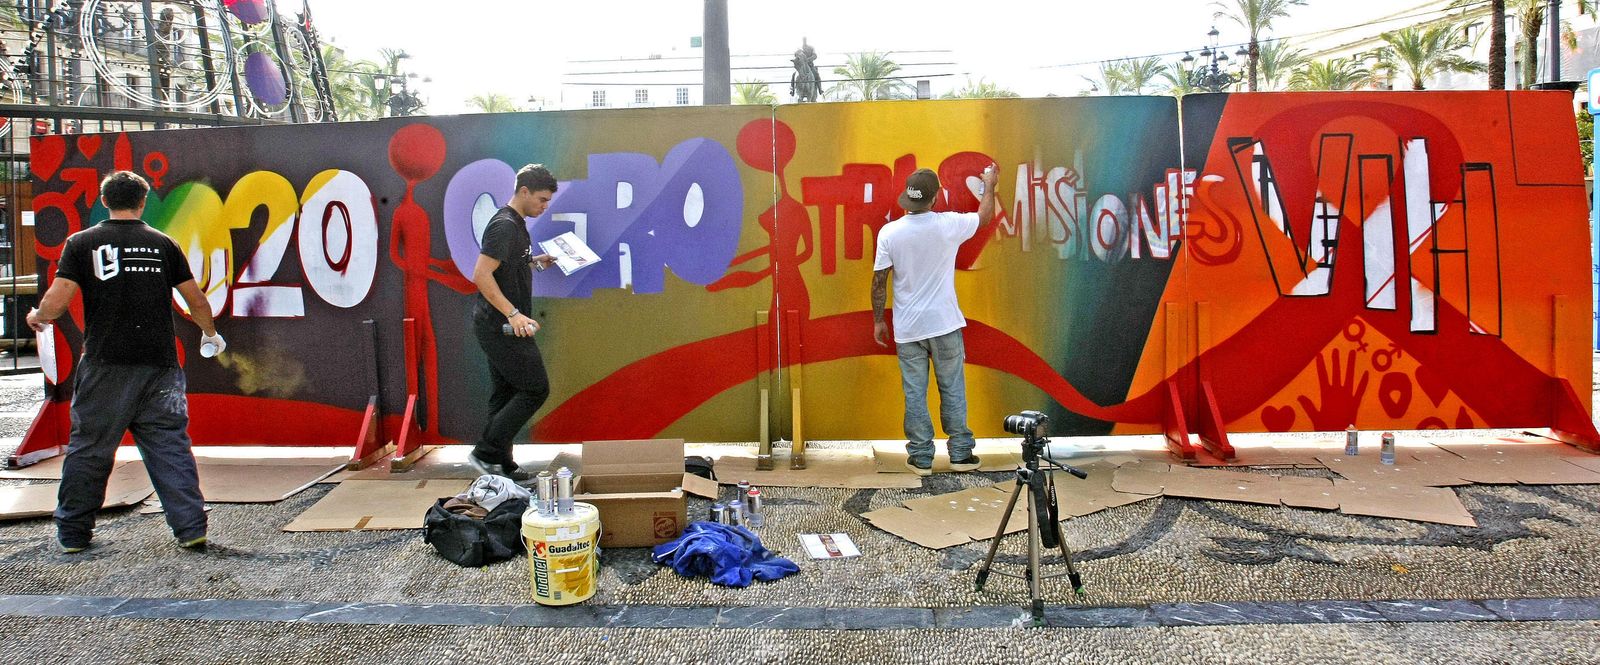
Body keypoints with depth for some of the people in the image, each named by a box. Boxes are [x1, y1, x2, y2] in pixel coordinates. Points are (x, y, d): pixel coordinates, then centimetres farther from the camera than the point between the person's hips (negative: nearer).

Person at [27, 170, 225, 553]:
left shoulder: (82, 243, 2)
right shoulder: (163, 243, 6)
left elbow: (56, 302, -5)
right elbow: (197, 301, 8)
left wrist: (38, 318, 18)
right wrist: (210, 334, 27)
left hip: (105, 366, -1)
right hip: (159, 364, 1)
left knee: (89, 448, 10)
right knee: (170, 446, 3)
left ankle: (73, 532, 20)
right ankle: (191, 528, 0)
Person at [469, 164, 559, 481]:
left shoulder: (515, 224, 14)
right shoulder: (504, 225, -18)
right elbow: (481, 275, -25)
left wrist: (534, 262, 16)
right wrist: (513, 313, -30)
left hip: (499, 326, 10)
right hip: (502, 327, -10)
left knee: (506, 393, 12)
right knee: (535, 389, -7)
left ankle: (500, 465, 18)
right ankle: (486, 452, -3)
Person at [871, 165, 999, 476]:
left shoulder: (889, 232, -9)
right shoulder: (949, 224, -9)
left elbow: (879, 281, -5)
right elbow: (984, 217, 12)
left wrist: (878, 320, 7)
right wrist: (989, 185, 30)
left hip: (907, 329, 0)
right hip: (944, 324, 0)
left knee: (915, 394, 7)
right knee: (953, 391, 11)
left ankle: (921, 457, 12)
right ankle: (961, 454, 17)